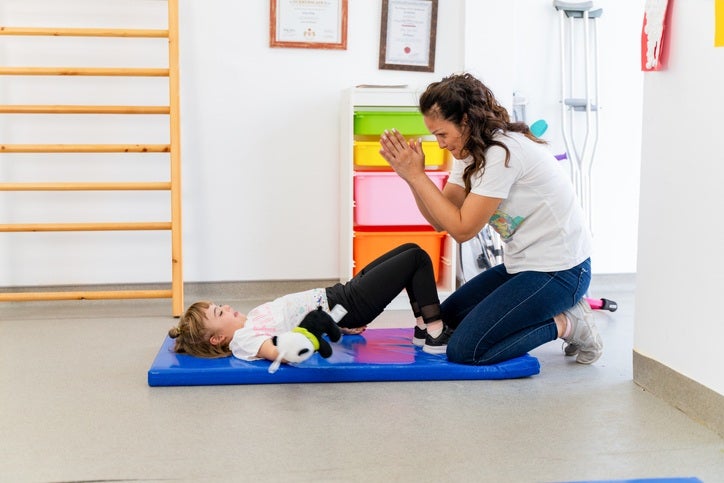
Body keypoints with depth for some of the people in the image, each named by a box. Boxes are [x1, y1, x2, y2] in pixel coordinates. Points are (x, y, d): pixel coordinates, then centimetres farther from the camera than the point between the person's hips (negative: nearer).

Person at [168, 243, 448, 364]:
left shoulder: (247, 324, 5)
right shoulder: (245, 340, -22)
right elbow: (279, 353, -41)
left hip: (336, 295, 9)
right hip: (351, 306, -9)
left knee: (410, 251, 16)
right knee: (418, 258, -4)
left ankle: (423, 329, 22)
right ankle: (434, 333, 3)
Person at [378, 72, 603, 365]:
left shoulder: (503, 152, -23)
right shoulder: (472, 152, 6)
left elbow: (463, 229, -21)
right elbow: (441, 222, 1)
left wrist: (417, 175, -18)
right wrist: (410, 176, -12)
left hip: (558, 271, -10)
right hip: (522, 264, 10)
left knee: (462, 350, -15)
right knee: (445, 321, 14)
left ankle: (565, 325, -1)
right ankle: (555, 311, 13)